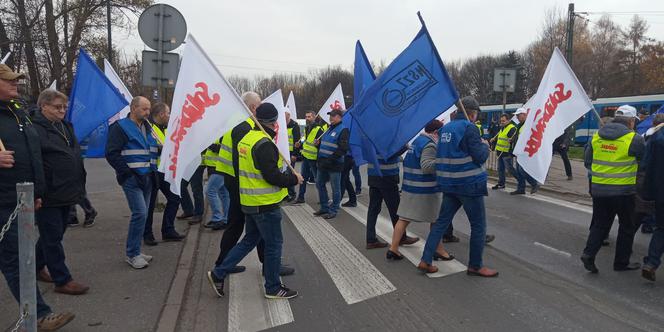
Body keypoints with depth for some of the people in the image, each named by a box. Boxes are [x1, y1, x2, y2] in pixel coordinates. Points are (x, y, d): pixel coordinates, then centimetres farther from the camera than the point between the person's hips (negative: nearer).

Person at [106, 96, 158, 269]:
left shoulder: (147, 128, 17)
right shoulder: (121, 127, -6)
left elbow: (154, 151, 27)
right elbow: (112, 153, -12)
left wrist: (154, 172, 13)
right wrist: (128, 173, -15)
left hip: (147, 178, 8)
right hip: (132, 179, -7)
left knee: (142, 214, 10)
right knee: (140, 213, -15)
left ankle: (134, 251, 20)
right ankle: (132, 254, -3)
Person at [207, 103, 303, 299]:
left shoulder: (247, 138, 9)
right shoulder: (264, 144, -21)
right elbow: (272, 176, -24)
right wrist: (294, 179, -10)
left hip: (250, 201, 9)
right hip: (265, 203, -9)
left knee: (250, 240, 21)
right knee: (274, 244, 5)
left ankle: (219, 274, 23)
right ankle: (273, 288, 19)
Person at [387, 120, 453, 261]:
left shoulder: (417, 140, 14)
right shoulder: (429, 145, -15)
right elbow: (427, 166, -26)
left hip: (409, 187, 8)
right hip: (426, 190, -8)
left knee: (404, 218, 7)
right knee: (436, 220, 9)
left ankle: (393, 249, 6)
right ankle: (439, 250, 20)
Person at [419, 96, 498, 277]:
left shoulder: (446, 128, 10)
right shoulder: (469, 128, -13)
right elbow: (480, 157, -16)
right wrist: (485, 145, 4)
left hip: (449, 184, 7)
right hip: (469, 184, -7)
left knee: (442, 221, 12)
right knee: (478, 225, 7)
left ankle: (425, 261, 11)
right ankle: (475, 266, 18)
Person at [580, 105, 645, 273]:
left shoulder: (596, 136, 2)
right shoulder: (634, 139, -12)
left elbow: (587, 162, 9)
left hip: (598, 189, 4)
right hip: (624, 191, -4)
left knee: (600, 224, 15)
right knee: (627, 227, 14)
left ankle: (589, 253, 0)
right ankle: (621, 262, 22)